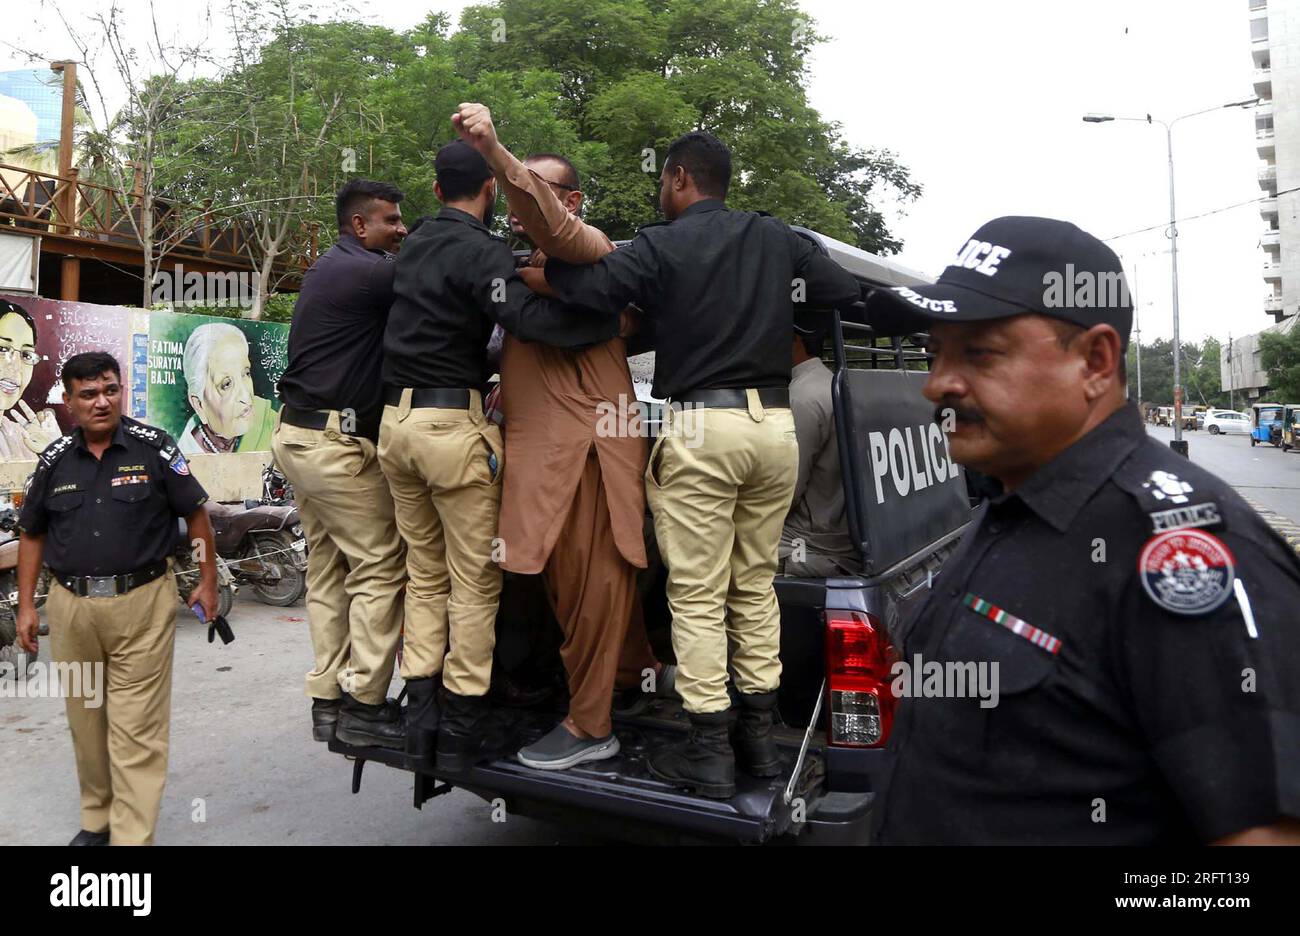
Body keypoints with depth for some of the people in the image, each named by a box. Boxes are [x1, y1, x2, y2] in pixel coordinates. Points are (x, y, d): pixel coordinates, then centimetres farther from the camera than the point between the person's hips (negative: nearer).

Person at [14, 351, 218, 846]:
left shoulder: (153, 446, -5)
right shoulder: (54, 460, 5)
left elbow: (195, 514, 1)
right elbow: (32, 534, 14)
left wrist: (208, 582, 2)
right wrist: (26, 605, 10)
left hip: (143, 602, -4)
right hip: (71, 606, 4)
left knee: (136, 729, -3)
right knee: (86, 722, 15)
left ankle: (133, 835, 3)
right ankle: (96, 819, 32)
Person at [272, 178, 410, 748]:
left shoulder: (329, 268, 20)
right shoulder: (369, 272, -12)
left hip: (299, 435, 10)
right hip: (337, 442, -10)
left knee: (329, 568, 11)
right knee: (381, 567, -7)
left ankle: (328, 700, 16)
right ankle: (364, 704, -3)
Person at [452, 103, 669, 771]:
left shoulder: (589, 248, -2)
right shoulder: (524, 265, 25)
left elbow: (552, 226, -26)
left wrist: (495, 153, -37)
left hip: (583, 445, -10)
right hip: (540, 446, 10)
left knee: (591, 579, -4)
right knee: (572, 578, 17)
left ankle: (589, 726, 6)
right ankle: (641, 673, 35)